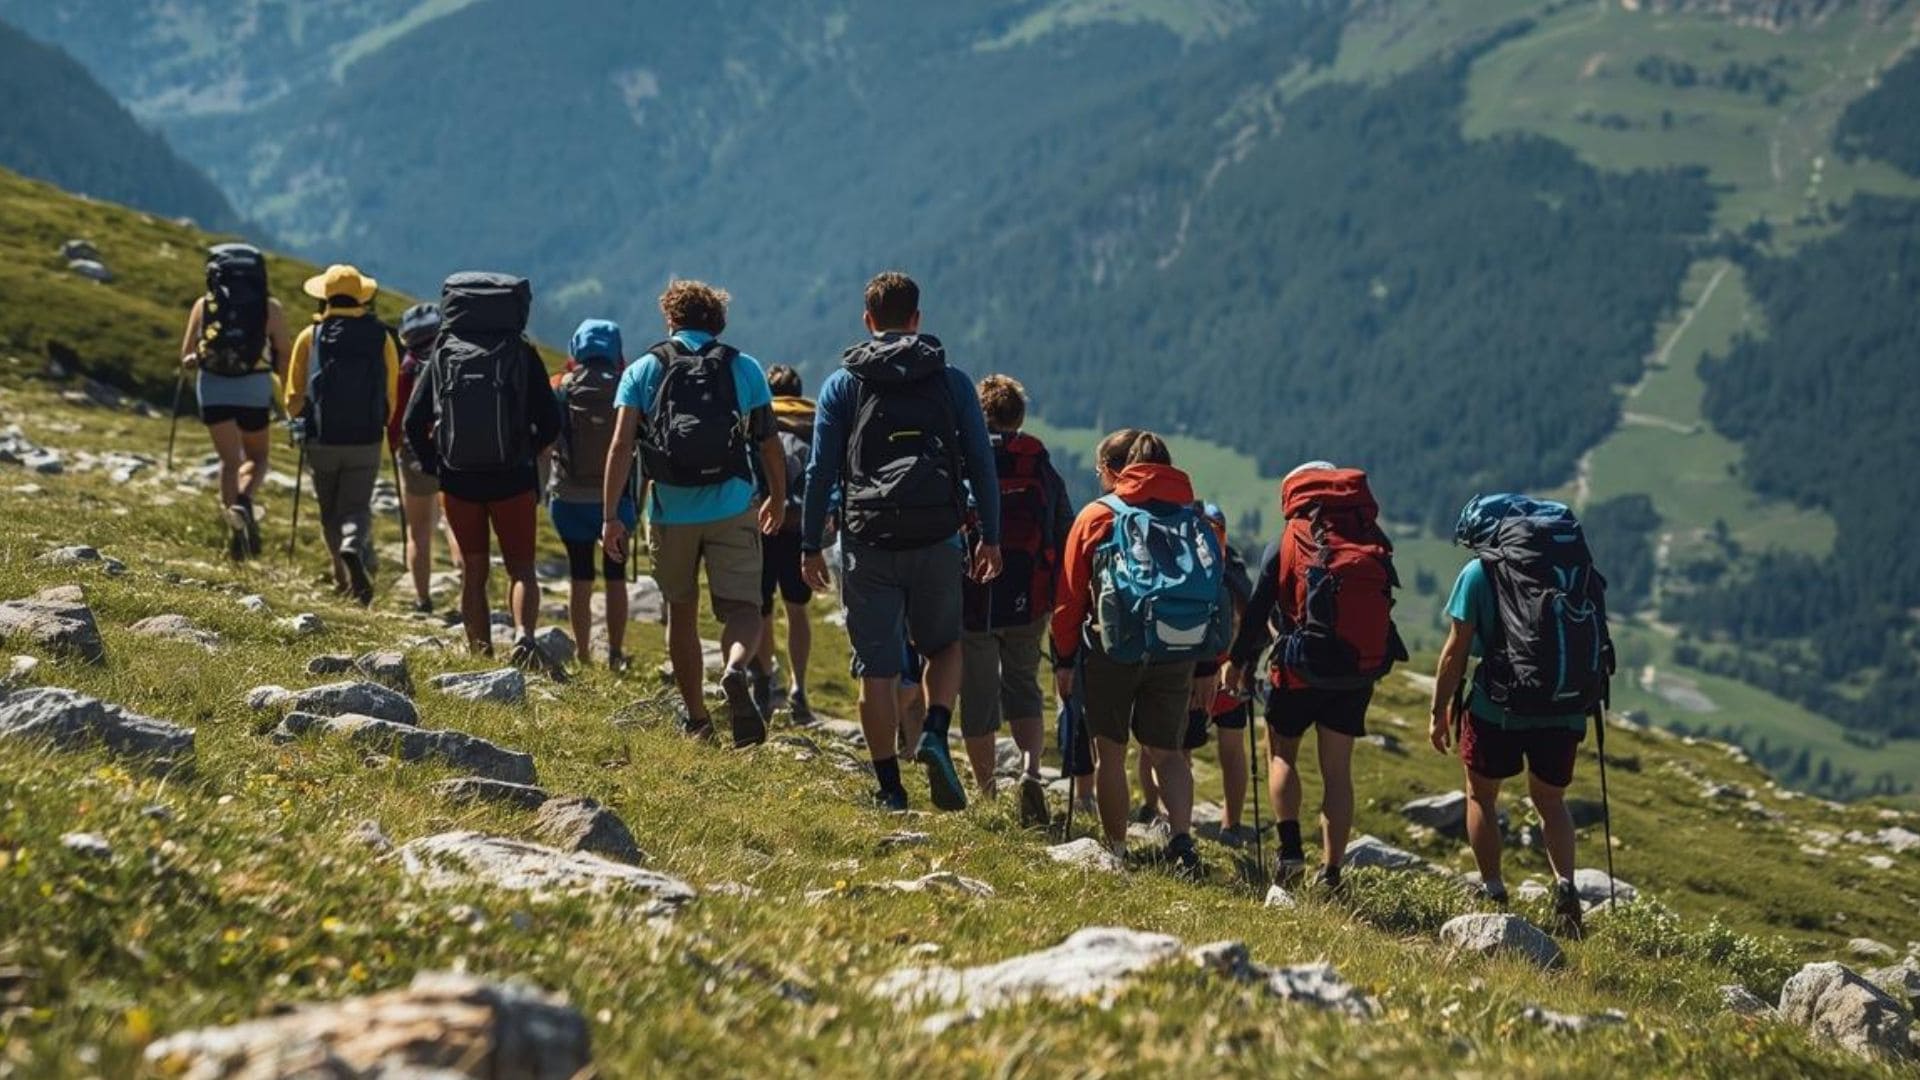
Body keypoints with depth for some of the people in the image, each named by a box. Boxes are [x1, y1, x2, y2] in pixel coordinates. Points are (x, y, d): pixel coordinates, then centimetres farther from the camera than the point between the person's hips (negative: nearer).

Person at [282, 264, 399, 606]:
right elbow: (392, 398, 3)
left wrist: (303, 425, 22)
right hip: (366, 443, 0)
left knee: (330, 513, 16)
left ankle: (346, 580, 20)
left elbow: (294, 397, 1)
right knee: (356, 508, 2)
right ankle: (354, 550, -29)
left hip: (322, 441, 0)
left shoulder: (310, 337, -4)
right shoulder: (380, 338, -2)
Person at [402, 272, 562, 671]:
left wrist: (433, 464, 12)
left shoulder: (443, 354, 0)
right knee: (521, 568, 5)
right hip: (513, 480, -1)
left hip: (458, 481, 1)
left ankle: (480, 655, 12)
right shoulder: (522, 355, -4)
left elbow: (414, 422, 0)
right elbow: (549, 423, -4)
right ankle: (524, 636, -20)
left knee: (473, 573, 13)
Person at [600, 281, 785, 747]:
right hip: (733, 510, -1)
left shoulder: (643, 371, 4)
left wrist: (611, 515, -7)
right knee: (743, 608, -1)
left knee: (682, 614, 17)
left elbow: (621, 445, -6)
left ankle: (697, 720, 23)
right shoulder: (744, 368, 5)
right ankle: (736, 669, -34)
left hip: (670, 512, 1)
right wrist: (778, 498, 22)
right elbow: (769, 443, 7)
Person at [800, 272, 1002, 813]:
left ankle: (889, 789, 6)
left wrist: (811, 546, 6)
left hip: (868, 544, -1)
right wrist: (990, 538, 9)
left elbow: (821, 471, 1)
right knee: (945, 645, 21)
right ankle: (935, 734, -4)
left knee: (877, 669, 6)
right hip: (937, 540, 1)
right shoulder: (952, 381, 5)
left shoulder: (842, 385, 4)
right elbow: (981, 463, 3)